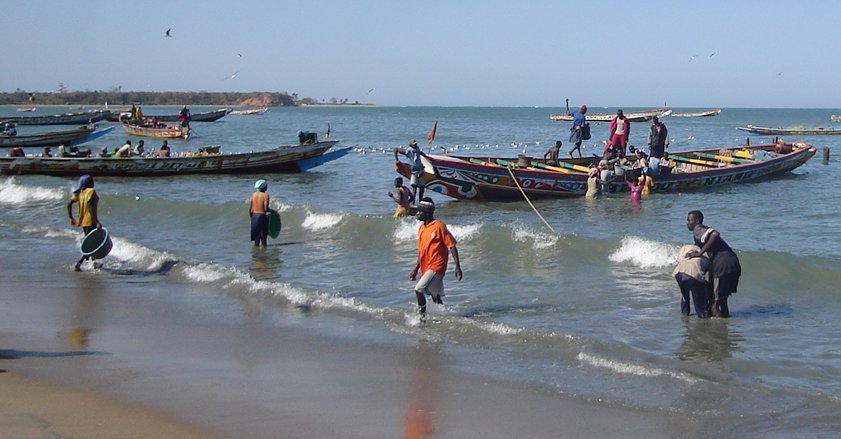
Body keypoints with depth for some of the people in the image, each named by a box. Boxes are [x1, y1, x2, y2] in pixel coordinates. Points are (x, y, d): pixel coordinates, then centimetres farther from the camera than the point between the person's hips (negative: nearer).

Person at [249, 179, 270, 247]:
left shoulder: (253, 195, 4)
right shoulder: (265, 195, -11)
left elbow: (249, 208, 4)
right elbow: (266, 209, -17)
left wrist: (251, 217, 16)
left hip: (254, 216, 5)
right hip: (262, 216, -5)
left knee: (256, 237, 12)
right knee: (263, 237, 3)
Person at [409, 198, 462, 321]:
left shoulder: (439, 226, -12)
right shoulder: (421, 228, 11)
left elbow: (452, 246, -12)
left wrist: (457, 267, -16)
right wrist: (416, 269, 19)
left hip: (436, 266, -8)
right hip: (426, 268, 8)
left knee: (418, 289, -19)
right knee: (436, 297, 14)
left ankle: (423, 317, -11)